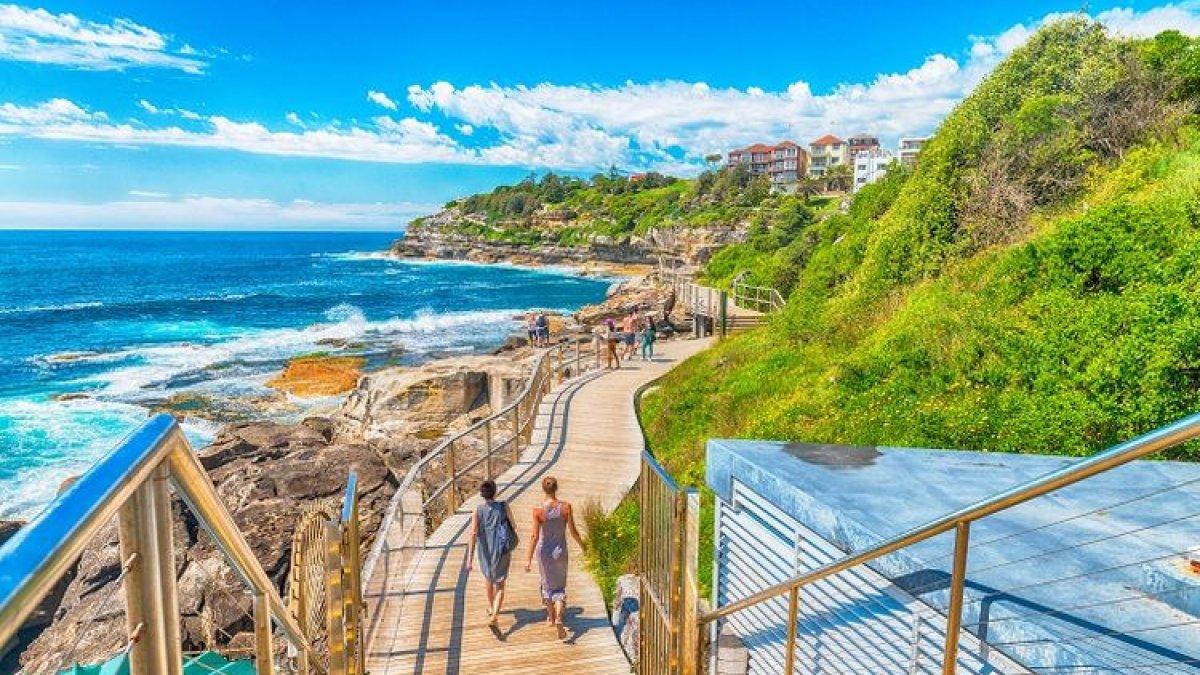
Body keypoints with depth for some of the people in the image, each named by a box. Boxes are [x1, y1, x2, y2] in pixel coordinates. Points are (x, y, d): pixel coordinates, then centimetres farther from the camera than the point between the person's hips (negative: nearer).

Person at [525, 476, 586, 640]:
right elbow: (573, 531, -7)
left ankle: (551, 617, 40)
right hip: (561, 551, 0)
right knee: (560, 586, 14)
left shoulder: (538, 510, -17)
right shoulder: (566, 507, -14)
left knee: (547, 583, 22)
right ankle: (558, 619, -9)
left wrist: (529, 559, -9)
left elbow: (534, 536, -16)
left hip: (544, 551, 0)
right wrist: (582, 544, 12)